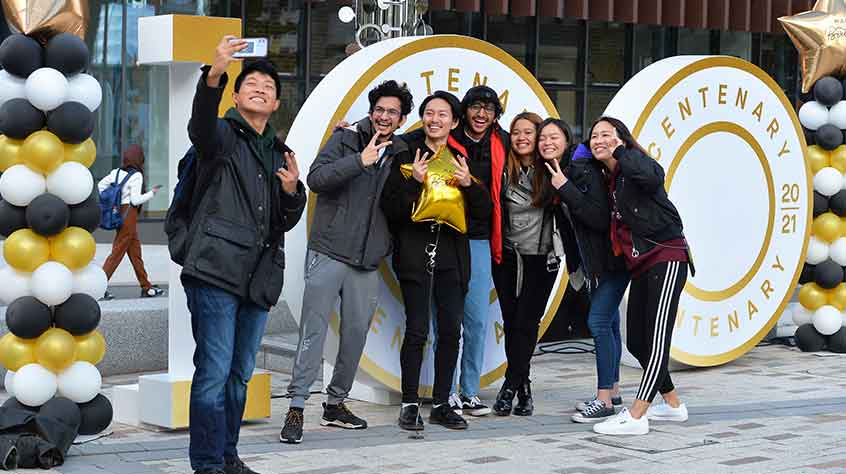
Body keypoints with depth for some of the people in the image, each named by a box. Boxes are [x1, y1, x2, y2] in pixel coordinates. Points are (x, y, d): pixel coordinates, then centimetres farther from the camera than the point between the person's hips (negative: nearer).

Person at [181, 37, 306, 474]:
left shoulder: (278, 154, 22)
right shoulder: (222, 135, 4)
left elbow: (286, 222, 21)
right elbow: (200, 126, -22)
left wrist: (292, 190, -2)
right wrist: (213, 76, -41)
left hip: (259, 275, 7)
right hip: (217, 269, -7)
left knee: (241, 373, 12)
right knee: (214, 371, -10)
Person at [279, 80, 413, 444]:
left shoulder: (399, 156, 14)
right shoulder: (345, 140, 0)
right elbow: (316, 178, -15)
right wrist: (360, 160, -22)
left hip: (367, 262, 5)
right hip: (328, 253, -5)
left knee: (356, 335, 7)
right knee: (314, 331, -8)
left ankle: (336, 404, 21)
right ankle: (296, 408, -7)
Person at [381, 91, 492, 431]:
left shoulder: (460, 161, 12)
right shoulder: (406, 155, 1)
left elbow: (483, 211, 9)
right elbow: (390, 208, -6)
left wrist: (469, 184, -8)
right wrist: (414, 182, -19)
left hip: (451, 255, 4)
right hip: (415, 252, -4)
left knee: (451, 330, 4)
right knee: (417, 330, -7)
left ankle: (441, 405, 13)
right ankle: (410, 404, 2)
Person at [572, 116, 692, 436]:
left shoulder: (635, 163, -7)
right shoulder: (608, 178, 16)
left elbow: (652, 175, -31)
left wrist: (620, 151, -17)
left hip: (666, 258, -10)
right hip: (640, 266, 10)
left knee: (657, 341, -11)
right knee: (636, 341, 11)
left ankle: (636, 416, -16)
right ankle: (673, 404, 26)